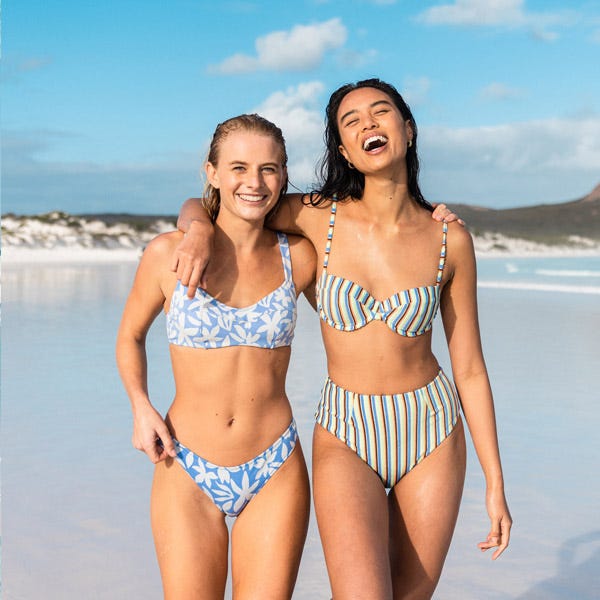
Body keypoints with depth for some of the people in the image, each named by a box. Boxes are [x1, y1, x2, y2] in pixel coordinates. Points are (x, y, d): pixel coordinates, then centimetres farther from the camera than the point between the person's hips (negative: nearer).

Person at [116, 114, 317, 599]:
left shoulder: (299, 257, -2)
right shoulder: (169, 254, -5)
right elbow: (130, 335, 11)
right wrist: (141, 408, -5)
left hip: (276, 473, 1)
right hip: (187, 473, -1)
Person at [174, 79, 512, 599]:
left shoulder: (451, 241, -6)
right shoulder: (320, 218, -8)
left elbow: (470, 369, 0)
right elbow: (196, 206, 3)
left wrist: (496, 484, 2)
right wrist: (200, 230, -22)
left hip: (432, 435, 1)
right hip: (346, 438, -1)